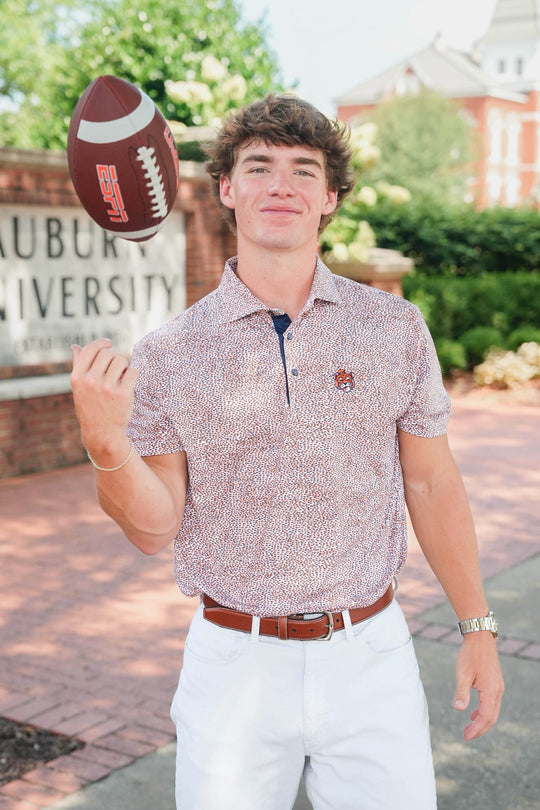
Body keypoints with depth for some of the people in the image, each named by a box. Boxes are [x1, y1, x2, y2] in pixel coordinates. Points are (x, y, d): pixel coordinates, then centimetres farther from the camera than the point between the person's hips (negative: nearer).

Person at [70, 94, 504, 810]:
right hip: (234, 663, 0)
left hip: (370, 660, 1)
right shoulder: (169, 355, -3)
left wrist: (478, 625, 7)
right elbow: (156, 528, -3)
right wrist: (103, 441, -21)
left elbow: (431, 483, 7)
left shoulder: (396, 328, 0)